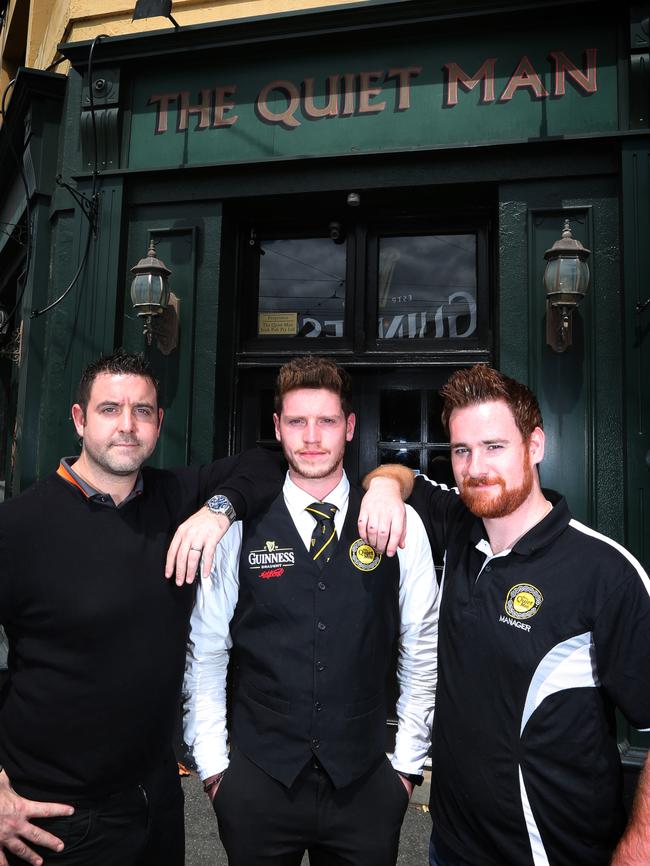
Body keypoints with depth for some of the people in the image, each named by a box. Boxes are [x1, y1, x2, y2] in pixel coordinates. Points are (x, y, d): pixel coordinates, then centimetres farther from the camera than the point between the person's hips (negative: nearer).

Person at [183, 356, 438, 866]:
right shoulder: (240, 528, -6)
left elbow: (422, 652, 1)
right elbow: (204, 655, 1)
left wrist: (408, 763, 3)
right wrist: (213, 767, 2)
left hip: (366, 786, 0)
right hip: (257, 782, 0)